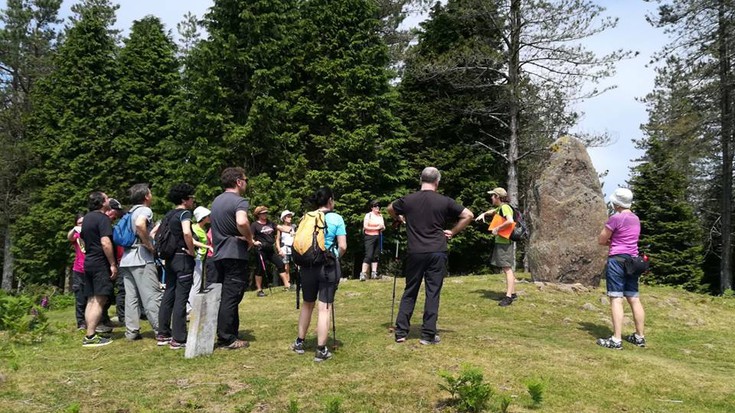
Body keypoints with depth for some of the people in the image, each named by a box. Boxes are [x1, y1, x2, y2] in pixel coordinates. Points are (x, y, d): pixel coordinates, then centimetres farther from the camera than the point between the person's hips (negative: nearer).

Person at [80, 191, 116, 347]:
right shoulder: (103, 218, -12)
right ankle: (90, 337, -12)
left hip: (89, 262, 10)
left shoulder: (87, 218, 16)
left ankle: (90, 334, 14)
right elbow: (105, 242, -21)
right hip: (101, 263, -9)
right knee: (99, 300, -10)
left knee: (91, 300, 11)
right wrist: (113, 264, -18)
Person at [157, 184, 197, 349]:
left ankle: (163, 335, 19)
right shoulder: (184, 213, -11)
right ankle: (178, 339, -5)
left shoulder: (168, 215, 14)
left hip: (170, 258, 8)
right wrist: (192, 252, -17)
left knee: (168, 296, 13)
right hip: (183, 258, -8)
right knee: (181, 298, -6)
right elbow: (187, 233, -29)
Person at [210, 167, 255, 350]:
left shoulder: (216, 201, 14)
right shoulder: (239, 201, -14)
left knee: (222, 295, 15)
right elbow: (241, 222, -34)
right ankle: (227, 339, -1)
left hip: (218, 254, 9)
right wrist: (250, 238, -17)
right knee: (231, 297, -4)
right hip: (235, 254, -9)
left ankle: (222, 333, 22)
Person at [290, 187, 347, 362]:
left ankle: (299, 342, 28)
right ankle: (321, 350, 0)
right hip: (329, 266, -4)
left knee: (307, 304, 19)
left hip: (307, 265, 4)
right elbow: (342, 247, -7)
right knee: (324, 308, -1)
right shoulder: (336, 218, -5)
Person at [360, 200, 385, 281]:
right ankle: (363, 274, -15)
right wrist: (377, 228, -14)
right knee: (369, 255, -13)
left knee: (376, 256, 5)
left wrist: (382, 227, -6)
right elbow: (365, 227, -11)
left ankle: (374, 273, 9)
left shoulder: (380, 215, 13)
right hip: (370, 237, -6)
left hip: (378, 237, 6)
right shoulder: (368, 215, -3)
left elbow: (383, 227, 18)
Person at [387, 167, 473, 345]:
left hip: (415, 253, 2)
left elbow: (390, 209, 20)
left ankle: (401, 332, 13)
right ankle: (428, 335, 6)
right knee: (433, 293, 4)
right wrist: (453, 232, 5)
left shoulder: (408, 199, 2)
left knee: (410, 292, 12)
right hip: (437, 252, -1)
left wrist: (400, 220, 33)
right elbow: (468, 215, -1)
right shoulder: (444, 201, -2)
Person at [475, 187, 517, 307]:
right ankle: (512, 293, 21)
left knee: (507, 268, -13)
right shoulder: (500, 207, 16)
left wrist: (497, 228, -24)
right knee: (507, 268, 14)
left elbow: (510, 221, -31)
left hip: (504, 242, -10)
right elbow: (493, 211, 39)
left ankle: (508, 296, -16)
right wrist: (484, 214, 19)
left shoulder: (504, 207, -14)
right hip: (501, 242, 10)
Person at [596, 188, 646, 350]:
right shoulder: (636, 219, 14)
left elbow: (601, 240, -4)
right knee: (634, 299, 12)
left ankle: (616, 340, -12)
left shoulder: (615, 218, -11)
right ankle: (640, 337, 19)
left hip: (617, 260, -8)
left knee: (616, 299, -9)